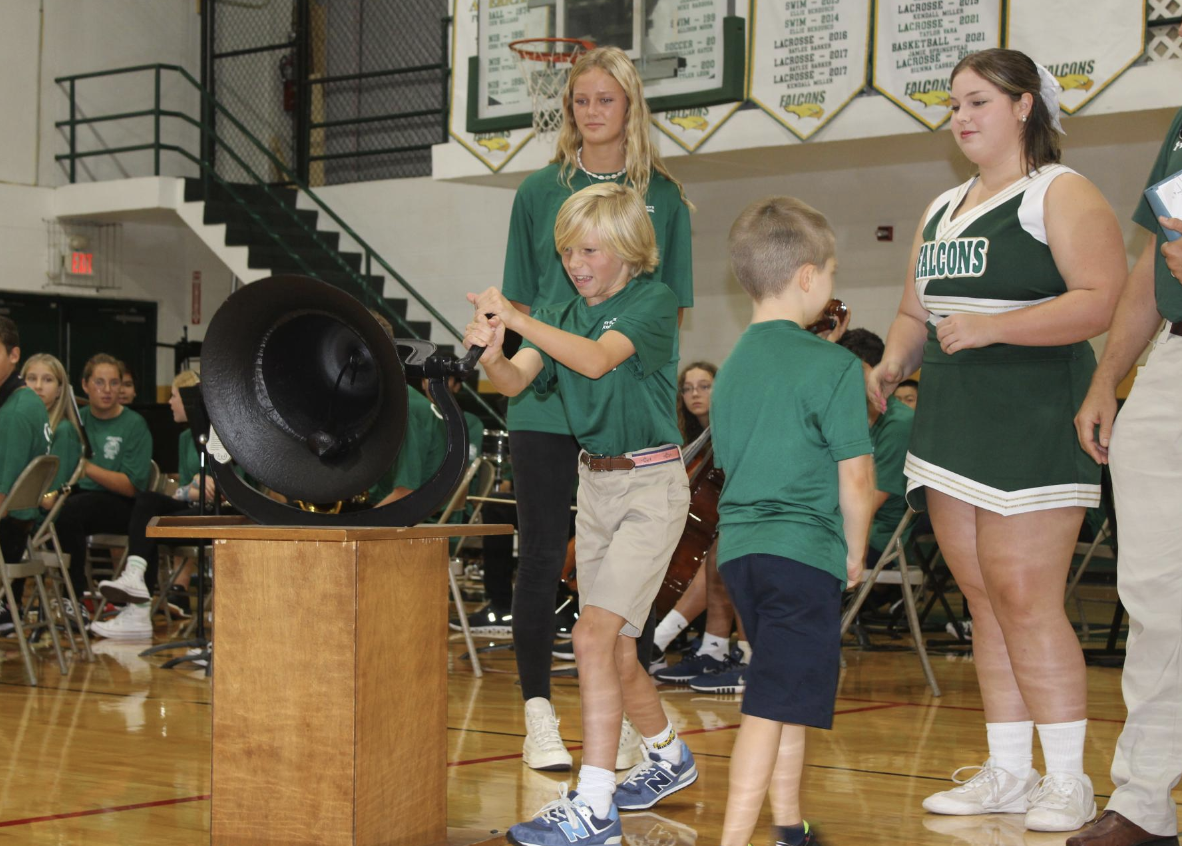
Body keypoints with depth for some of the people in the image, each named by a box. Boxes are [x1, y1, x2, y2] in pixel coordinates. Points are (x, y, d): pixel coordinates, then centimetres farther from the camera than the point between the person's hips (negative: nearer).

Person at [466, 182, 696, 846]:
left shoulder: (653, 301, -10)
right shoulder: (565, 316, 8)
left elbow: (597, 360, -27)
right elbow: (517, 382, -6)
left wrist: (517, 318, -35)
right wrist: (494, 355, -28)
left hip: (652, 485, -7)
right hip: (594, 485, 7)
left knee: (595, 634, -19)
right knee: (617, 653, 14)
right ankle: (671, 759, 39)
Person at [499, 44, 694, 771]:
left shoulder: (663, 196, 7)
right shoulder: (541, 192, 7)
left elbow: (672, 309, 8)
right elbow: (521, 304, 10)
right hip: (546, 404, 0)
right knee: (543, 555, 0)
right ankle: (539, 716, 6)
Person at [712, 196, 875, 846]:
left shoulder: (732, 366, 13)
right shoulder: (831, 366, -10)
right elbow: (854, 479, -11)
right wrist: (855, 553, 5)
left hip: (738, 548, 8)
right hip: (803, 551, -8)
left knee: (787, 698, 20)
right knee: (774, 707, -8)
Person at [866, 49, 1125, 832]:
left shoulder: (1060, 194, -4)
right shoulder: (943, 209, 20)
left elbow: (1104, 300, -17)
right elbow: (916, 312, 27)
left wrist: (993, 326, -23)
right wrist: (893, 362, 5)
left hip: (1035, 425, -8)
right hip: (954, 428, 8)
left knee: (1026, 597, -10)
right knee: (985, 601, 8)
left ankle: (1069, 781, -3)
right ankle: (1008, 773, 14)